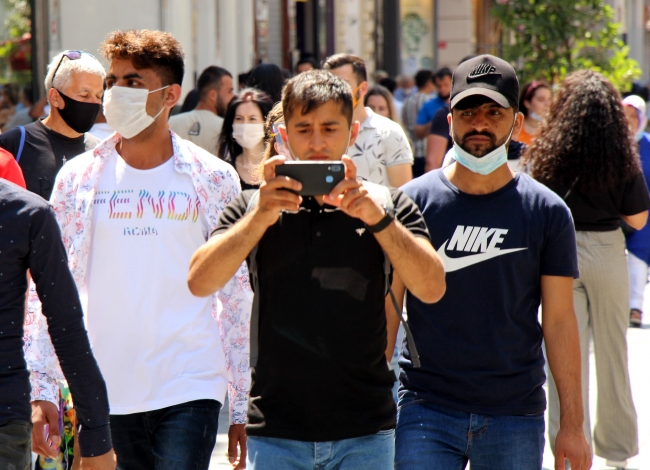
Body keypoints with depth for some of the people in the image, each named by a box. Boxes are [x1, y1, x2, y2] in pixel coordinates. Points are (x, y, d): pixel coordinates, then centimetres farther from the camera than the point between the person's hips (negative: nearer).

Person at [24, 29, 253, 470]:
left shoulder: (214, 179, 3)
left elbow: (239, 297, 6)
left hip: (189, 393, -2)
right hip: (104, 396, 2)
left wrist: (242, 404, 4)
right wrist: (42, 389, 0)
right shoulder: (78, 178, 7)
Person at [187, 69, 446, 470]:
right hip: (276, 432, 0)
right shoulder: (255, 209, 8)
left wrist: (379, 218, -21)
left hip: (364, 434, 0)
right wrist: (261, 215, -21)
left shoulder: (386, 206, 8)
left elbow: (432, 288, -8)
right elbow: (200, 282, -8)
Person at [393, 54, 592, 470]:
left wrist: (572, 424, -1)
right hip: (426, 412, -1)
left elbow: (560, 320, 3)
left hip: (516, 417, 1)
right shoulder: (413, 202, 1)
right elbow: (387, 310, 4)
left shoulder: (547, 212, 2)